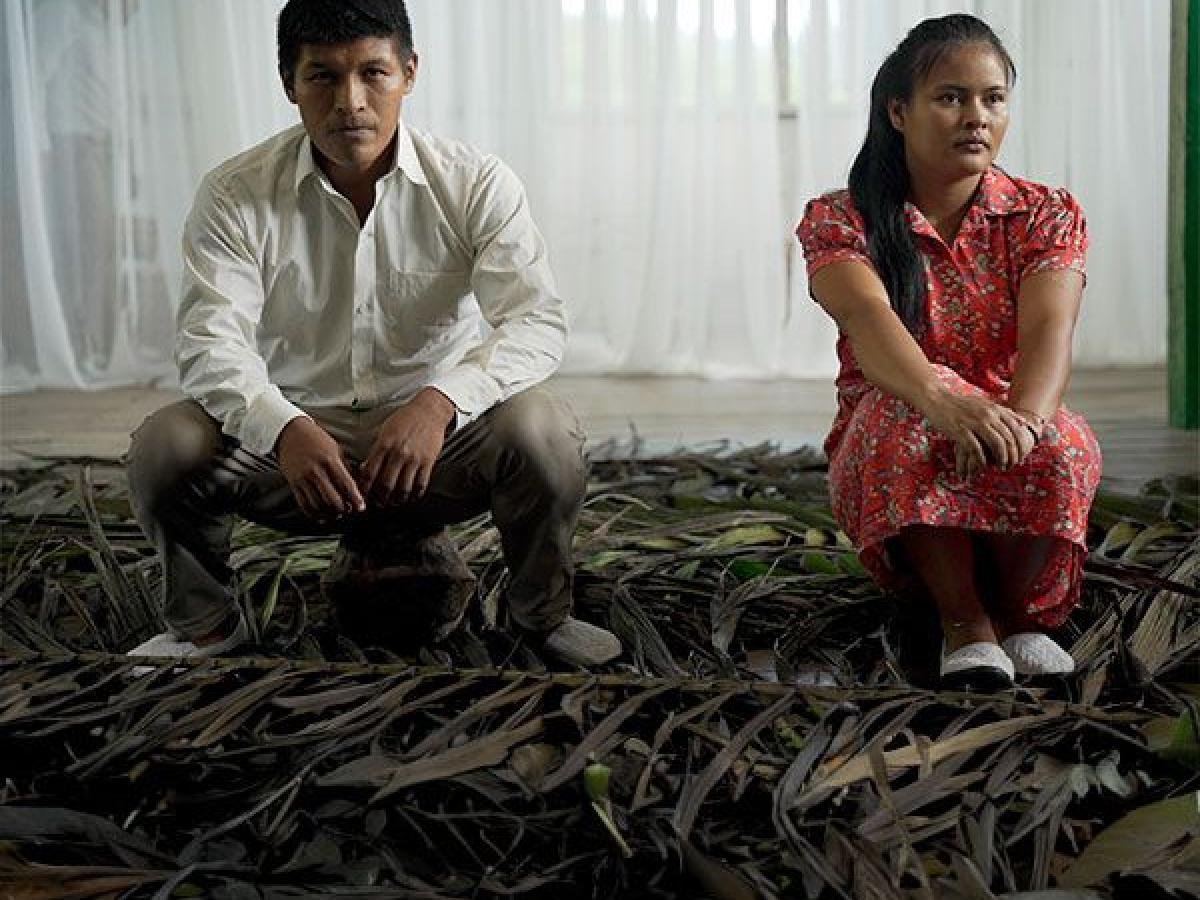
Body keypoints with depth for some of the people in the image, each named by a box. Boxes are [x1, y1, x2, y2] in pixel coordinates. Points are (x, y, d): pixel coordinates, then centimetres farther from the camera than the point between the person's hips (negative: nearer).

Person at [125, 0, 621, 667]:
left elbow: (538, 323, -17)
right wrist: (284, 430, -39)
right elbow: (213, 342, -17)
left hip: (439, 437, -1)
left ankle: (543, 618, 0)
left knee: (543, 430, -31)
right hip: (298, 432, 1)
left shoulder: (477, 185, -8)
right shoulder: (235, 197, -7)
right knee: (166, 446, -25)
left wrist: (440, 401, -38)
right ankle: (207, 627, 6)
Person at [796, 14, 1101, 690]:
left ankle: (1022, 609, -9)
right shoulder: (839, 221, -3)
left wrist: (1023, 420, -41)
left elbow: (1050, 328, -17)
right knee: (908, 412, -36)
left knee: (1056, 446, -35)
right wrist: (943, 400, -48)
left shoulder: (1047, 215, 3)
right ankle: (963, 617, -23)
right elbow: (867, 317, -25)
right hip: (884, 461, -1)